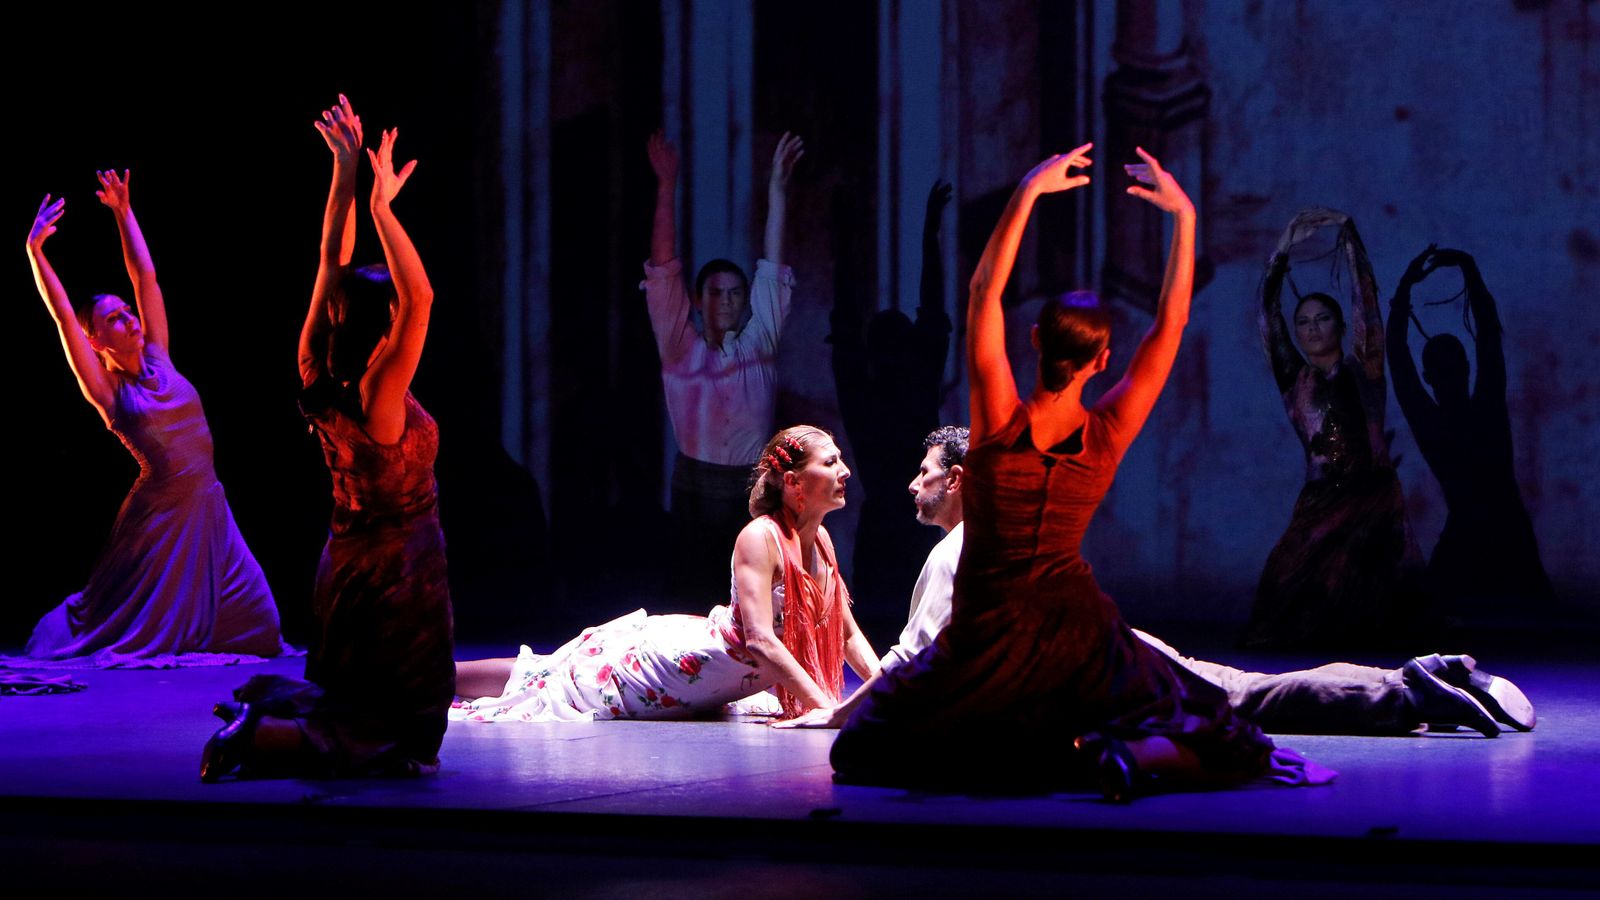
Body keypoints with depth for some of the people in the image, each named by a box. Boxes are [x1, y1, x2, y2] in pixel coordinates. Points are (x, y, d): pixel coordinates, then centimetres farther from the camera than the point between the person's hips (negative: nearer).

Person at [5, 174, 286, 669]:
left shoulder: (157, 361, 7)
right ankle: (68, 629, 34)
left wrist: (124, 212, 8)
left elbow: (145, 276, 8)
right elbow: (63, 315, -14)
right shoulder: (106, 390, -6)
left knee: (253, 622, 4)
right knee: (144, 627, 5)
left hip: (207, 504, 6)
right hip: (162, 511, -6)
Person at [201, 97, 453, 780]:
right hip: (399, 570, -8)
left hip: (346, 563, 8)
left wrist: (344, 173, -5)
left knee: (348, 697, 26)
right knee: (395, 737, 0)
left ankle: (264, 704, 4)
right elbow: (420, 297, -34)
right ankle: (262, 736, -16)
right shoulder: (380, 402, -23)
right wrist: (381, 205, -34)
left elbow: (332, 264, -2)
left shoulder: (320, 383, -4)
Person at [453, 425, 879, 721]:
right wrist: (826, 706, -37)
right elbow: (760, 640, -34)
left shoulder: (821, 540, -1)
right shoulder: (760, 538, -26)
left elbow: (847, 634, 6)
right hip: (683, 655, -7)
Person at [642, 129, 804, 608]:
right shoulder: (681, 349, 4)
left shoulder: (758, 345, 8)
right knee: (693, 597, 0)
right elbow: (664, 272, -2)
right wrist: (667, 188, -8)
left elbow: (773, 270, 6)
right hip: (695, 489, -1)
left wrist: (777, 186, 3)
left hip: (753, 490, 1)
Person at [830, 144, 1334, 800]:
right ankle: (1125, 755, -20)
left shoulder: (1000, 422, -16)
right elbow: (1171, 323, -2)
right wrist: (1185, 217, 1)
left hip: (986, 640, -2)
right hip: (1078, 631, 2)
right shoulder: (1108, 433, -10)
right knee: (1209, 740, 14)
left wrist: (1029, 193, -11)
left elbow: (984, 288, -13)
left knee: (868, 751, 14)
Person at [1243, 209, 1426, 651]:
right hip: (1317, 502, 2)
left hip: (1370, 499, -2)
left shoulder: (1361, 369, 5)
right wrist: (1282, 254, 6)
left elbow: (1367, 302, -2)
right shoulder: (1294, 378, 11)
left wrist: (1349, 238, -4)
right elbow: (1268, 316, 9)